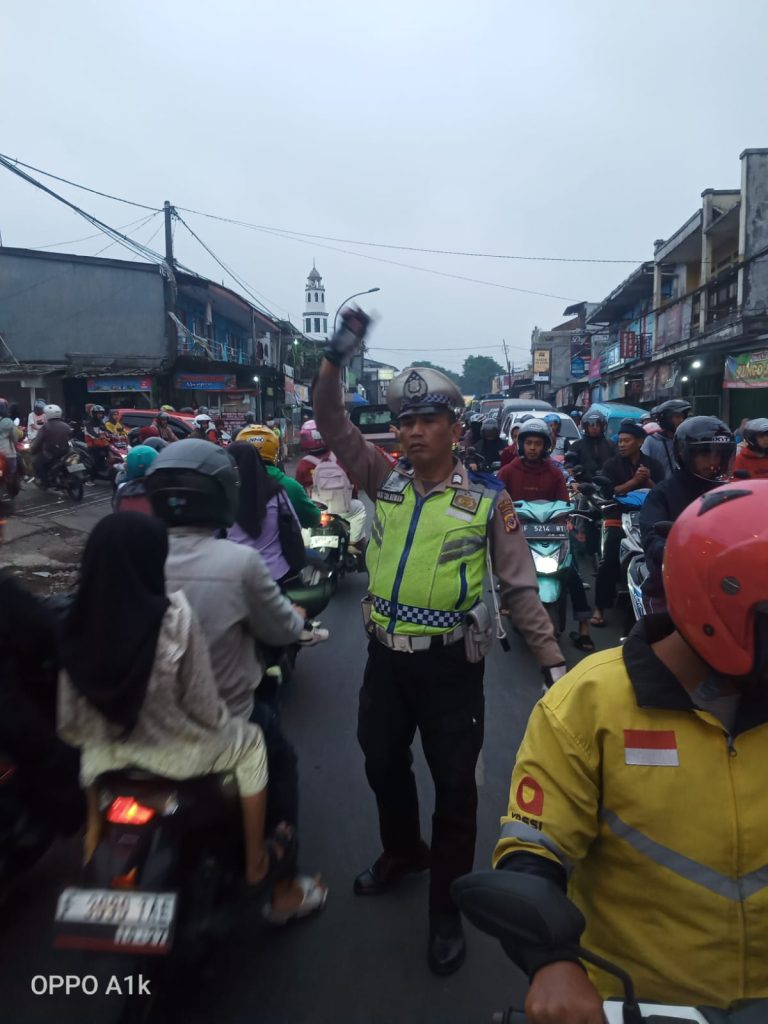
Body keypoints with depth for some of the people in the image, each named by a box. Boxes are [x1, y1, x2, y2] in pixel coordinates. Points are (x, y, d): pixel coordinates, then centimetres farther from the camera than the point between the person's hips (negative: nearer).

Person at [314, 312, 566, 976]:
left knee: (454, 784, 9)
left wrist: (552, 658, -10)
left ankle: (447, 908, 30)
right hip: (385, 654, 4)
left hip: (450, 663, -4)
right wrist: (337, 358, -15)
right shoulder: (385, 478, 1)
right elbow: (333, 424, -2)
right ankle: (403, 852, 51)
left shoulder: (487, 498, -8)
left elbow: (519, 585, -6)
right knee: (383, 763, 22)